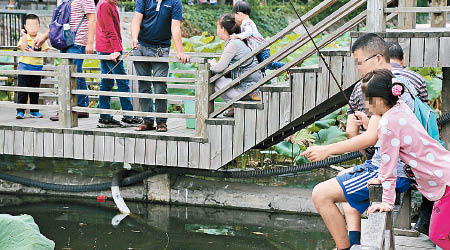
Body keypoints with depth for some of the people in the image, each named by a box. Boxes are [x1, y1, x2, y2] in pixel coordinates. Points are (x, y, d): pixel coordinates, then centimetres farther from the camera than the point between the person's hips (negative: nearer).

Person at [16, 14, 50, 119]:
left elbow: (45, 52, -9)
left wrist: (32, 51, -17)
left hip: (37, 67, 2)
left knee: (35, 91, 11)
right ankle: (20, 111, 0)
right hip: (24, 66, -2)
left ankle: (34, 111, 22)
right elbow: (24, 48, -18)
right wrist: (24, 35, -16)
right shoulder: (23, 38, 0)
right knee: (22, 90, -4)